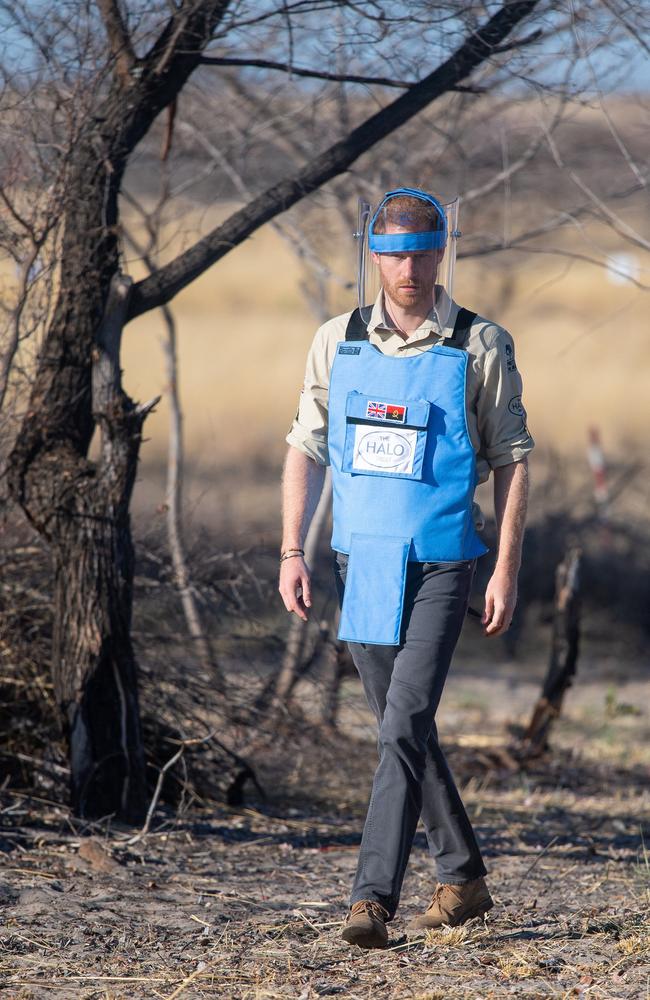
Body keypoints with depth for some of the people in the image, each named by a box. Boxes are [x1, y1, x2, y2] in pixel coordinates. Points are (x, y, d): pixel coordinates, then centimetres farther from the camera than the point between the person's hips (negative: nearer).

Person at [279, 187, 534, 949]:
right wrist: (291, 552, 1)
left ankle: (372, 898, -18)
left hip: (439, 566, -5)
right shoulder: (337, 342, 5)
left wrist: (506, 570, -7)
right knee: (403, 729, 13)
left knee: (404, 726, -15)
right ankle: (462, 879, 28)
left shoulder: (480, 347, -4)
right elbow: (305, 450, 9)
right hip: (359, 563, 5)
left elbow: (512, 460, -1)